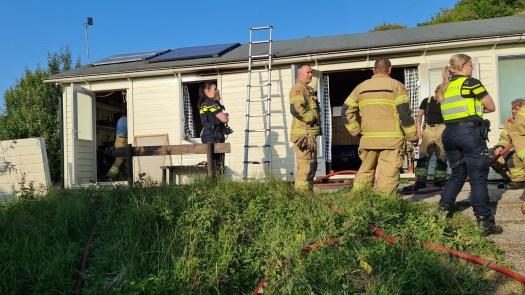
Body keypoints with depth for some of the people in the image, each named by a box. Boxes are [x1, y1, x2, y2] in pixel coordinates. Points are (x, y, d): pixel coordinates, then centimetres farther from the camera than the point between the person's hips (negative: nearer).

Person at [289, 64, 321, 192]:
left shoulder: (308, 89, 23)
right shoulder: (298, 89, -10)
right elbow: (296, 109, -26)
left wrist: (317, 121, 17)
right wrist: (312, 118, -16)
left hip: (310, 134, 11)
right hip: (303, 134, -11)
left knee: (311, 165, 16)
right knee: (305, 165, -11)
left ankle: (308, 191, 24)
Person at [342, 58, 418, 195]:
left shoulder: (361, 87, 13)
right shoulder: (396, 86, 0)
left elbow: (346, 110, 9)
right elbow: (405, 113, -6)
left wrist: (356, 131, 11)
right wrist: (413, 137, 1)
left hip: (368, 139, 4)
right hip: (392, 140, -4)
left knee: (365, 172, 17)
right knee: (388, 174, -2)